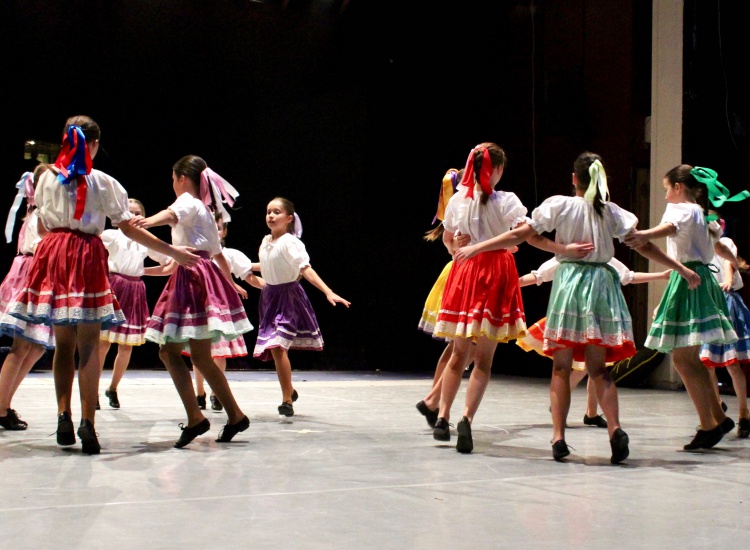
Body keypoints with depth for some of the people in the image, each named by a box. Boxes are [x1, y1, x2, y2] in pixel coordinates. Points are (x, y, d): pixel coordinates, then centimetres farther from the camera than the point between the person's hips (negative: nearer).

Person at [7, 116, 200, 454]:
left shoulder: (47, 178, 7)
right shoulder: (102, 182, -1)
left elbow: (41, 226, 15)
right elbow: (129, 229, -3)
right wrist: (173, 252, 0)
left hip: (53, 254, 3)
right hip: (87, 260, -3)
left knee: (63, 343, 11)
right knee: (88, 344, -3)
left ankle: (64, 415, 6)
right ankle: (87, 421, -10)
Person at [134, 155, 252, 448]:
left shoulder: (187, 201, -2)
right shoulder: (205, 210, 25)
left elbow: (171, 214, -28)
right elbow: (218, 253, 30)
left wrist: (147, 222, -48)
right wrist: (230, 286, 40)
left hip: (195, 276, -9)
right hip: (187, 279, 9)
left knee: (200, 357, -9)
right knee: (168, 351, 7)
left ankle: (235, 415, -7)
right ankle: (194, 418, 5)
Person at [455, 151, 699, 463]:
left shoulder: (561, 205, -1)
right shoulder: (611, 211, 5)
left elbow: (520, 235, -4)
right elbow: (644, 246, 4)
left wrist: (476, 248, 2)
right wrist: (682, 270, 13)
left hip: (568, 281, -2)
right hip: (602, 282, 2)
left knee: (561, 366, 4)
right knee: (598, 367, 6)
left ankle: (558, 437, -1)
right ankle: (614, 428, -13)